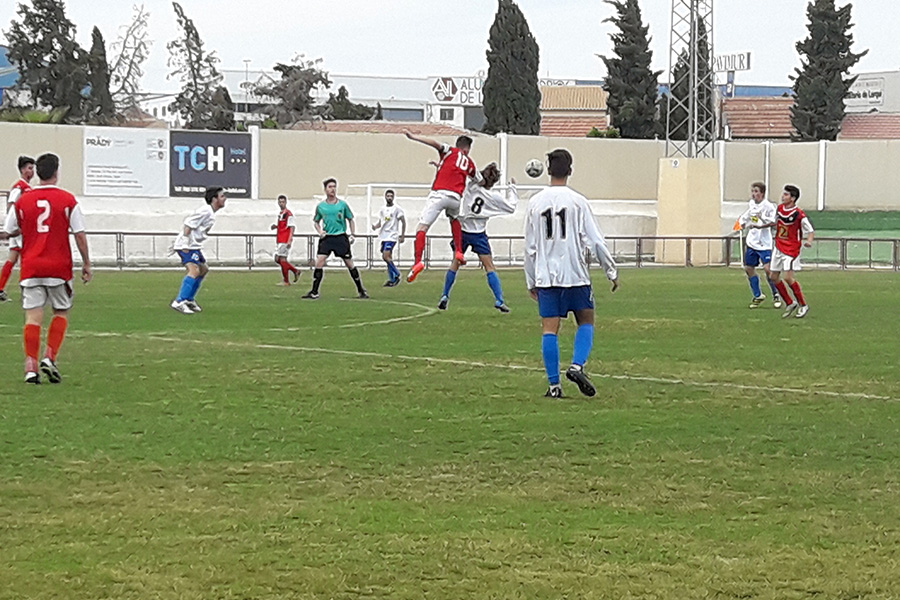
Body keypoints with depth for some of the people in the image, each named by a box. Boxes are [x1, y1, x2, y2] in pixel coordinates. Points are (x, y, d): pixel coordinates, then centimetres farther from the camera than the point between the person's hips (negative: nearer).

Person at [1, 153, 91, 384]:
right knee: (61, 313, 14)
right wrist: (86, 263, 6)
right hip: (59, 267, -1)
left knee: (33, 316, 0)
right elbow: (80, 235, -3)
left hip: (30, 268, 1)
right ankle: (49, 358, -1)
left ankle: (30, 367, -7)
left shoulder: (22, 200, 3)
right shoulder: (68, 200, -3)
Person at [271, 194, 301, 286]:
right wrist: (276, 226, 8)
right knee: (277, 259, 10)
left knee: (282, 259, -6)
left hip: (285, 240, -10)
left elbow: (291, 228, -16)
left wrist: (289, 241, -23)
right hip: (279, 240, 10)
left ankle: (285, 281, 1)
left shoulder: (288, 214, -12)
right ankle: (295, 271, 19)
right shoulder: (280, 213, 16)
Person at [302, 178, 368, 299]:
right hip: (326, 238, 1)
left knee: (349, 264, 2)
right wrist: (320, 231, -1)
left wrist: (352, 235, 3)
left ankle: (361, 290, 15)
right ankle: (314, 292, -7)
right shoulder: (320, 206, 5)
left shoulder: (342, 205, 2)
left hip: (341, 237, -1)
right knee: (319, 262, -12)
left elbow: (350, 220, 13)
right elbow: (316, 221, 18)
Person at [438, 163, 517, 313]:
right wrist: (512, 189, 12)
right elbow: (511, 207, 2)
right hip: (478, 234, -2)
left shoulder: (470, 186, -8)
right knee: (489, 266, 1)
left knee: (455, 263, 14)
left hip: (463, 231, 2)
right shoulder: (493, 196, -9)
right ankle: (499, 300, -5)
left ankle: (444, 296, 13)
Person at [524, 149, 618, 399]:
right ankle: (577, 366, -8)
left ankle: (553, 384, -2)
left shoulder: (535, 202, 4)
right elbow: (595, 241, -6)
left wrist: (530, 281, 16)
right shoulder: (577, 201, -5)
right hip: (575, 274, -2)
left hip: (545, 275, 2)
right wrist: (612, 272, 4)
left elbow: (530, 246, 7)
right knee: (586, 322, 13)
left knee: (549, 329, 2)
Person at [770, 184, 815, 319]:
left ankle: (803, 305, 1)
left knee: (788, 277, -16)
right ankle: (790, 303, 21)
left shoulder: (799, 214, -18)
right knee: (774, 277, 7)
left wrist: (809, 241, -30)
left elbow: (811, 230, -14)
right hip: (778, 247, 8)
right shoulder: (779, 208, 4)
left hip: (791, 250, -8)